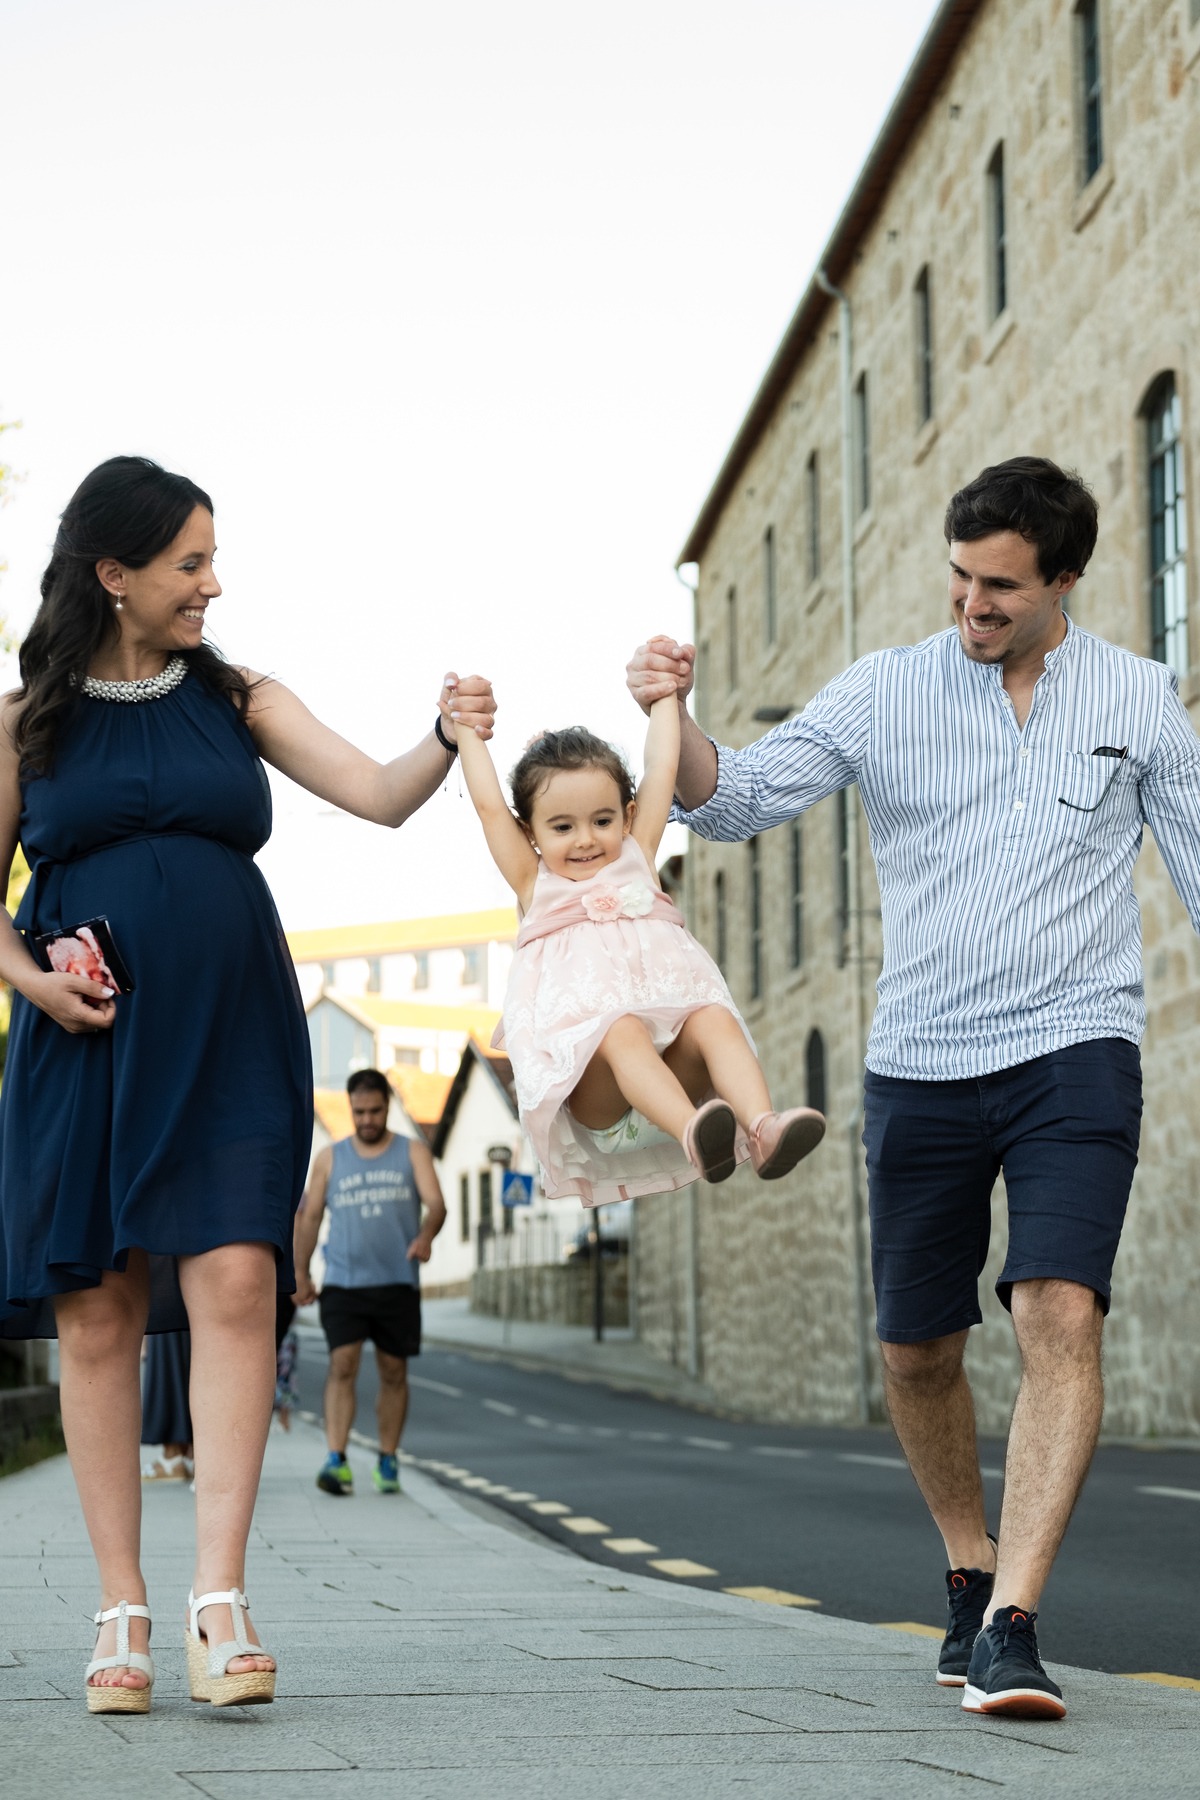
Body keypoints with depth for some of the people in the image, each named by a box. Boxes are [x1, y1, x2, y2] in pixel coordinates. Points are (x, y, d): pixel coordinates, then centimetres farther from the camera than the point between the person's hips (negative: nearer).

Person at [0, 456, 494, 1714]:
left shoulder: (239, 702, 11)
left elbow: (380, 796, 1)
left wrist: (448, 741, -18)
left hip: (228, 1037, 1)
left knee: (234, 1281, -14)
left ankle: (217, 1597, -15)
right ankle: (120, 1608, 4)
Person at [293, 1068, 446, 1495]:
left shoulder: (413, 1153, 7)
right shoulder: (329, 1159, 11)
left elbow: (436, 1203, -5)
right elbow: (308, 1216, 14)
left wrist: (425, 1236, -26)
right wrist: (300, 1273, 6)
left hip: (398, 1283, 0)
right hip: (343, 1282, 0)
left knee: (393, 1372, 6)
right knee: (343, 1364, -15)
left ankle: (388, 1461, 18)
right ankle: (336, 1460, -21)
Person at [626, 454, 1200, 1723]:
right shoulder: (885, 692, 3)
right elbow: (737, 798, -1)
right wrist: (673, 717, -21)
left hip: (1075, 1050, -2)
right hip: (921, 1062, 2)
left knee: (1060, 1315, -20)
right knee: (917, 1349, 9)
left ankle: (1010, 1627, -22)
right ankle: (972, 1571, 32)